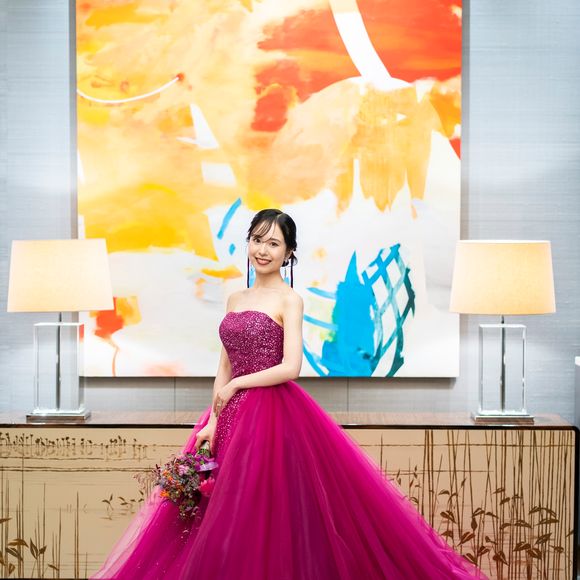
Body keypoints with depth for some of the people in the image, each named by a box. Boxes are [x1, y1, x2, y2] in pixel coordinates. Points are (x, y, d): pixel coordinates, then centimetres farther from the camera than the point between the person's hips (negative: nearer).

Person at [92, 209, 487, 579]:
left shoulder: (289, 300, -5)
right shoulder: (235, 300, 14)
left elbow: (291, 367, -14)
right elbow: (224, 367, 12)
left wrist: (236, 385, -8)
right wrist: (213, 420, 2)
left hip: (275, 416, -6)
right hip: (233, 415, 6)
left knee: (270, 515, -4)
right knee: (225, 520, 8)